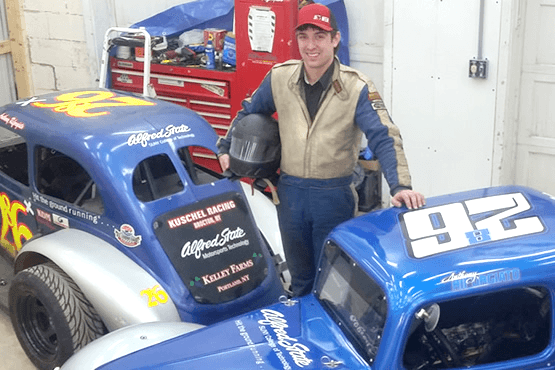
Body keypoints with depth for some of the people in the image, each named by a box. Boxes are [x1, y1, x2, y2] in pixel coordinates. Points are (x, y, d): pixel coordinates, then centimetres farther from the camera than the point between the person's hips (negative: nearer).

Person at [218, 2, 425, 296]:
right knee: (299, 274, 19)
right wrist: (225, 147, 13)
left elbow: (384, 138, -21)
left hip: (335, 196, -3)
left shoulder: (356, 88, -13)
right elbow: (249, 112, 16)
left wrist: (400, 185, -34)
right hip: (290, 192, 3)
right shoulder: (279, 78, -2)